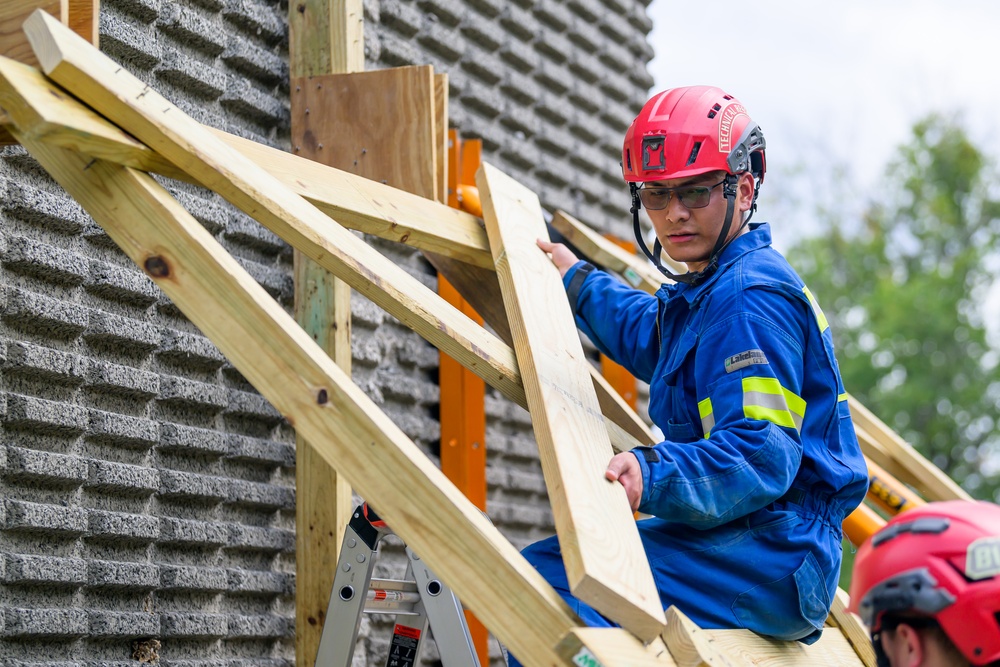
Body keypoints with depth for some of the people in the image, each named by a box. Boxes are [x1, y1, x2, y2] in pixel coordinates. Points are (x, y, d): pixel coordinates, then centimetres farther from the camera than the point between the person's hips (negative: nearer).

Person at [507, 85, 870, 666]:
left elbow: (763, 455, -26)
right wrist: (577, 282, 49)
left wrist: (652, 475, -39)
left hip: (772, 559, -11)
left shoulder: (748, 301, -16)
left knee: (548, 579, -25)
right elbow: (657, 341, 41)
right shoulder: (712, 290, 17)